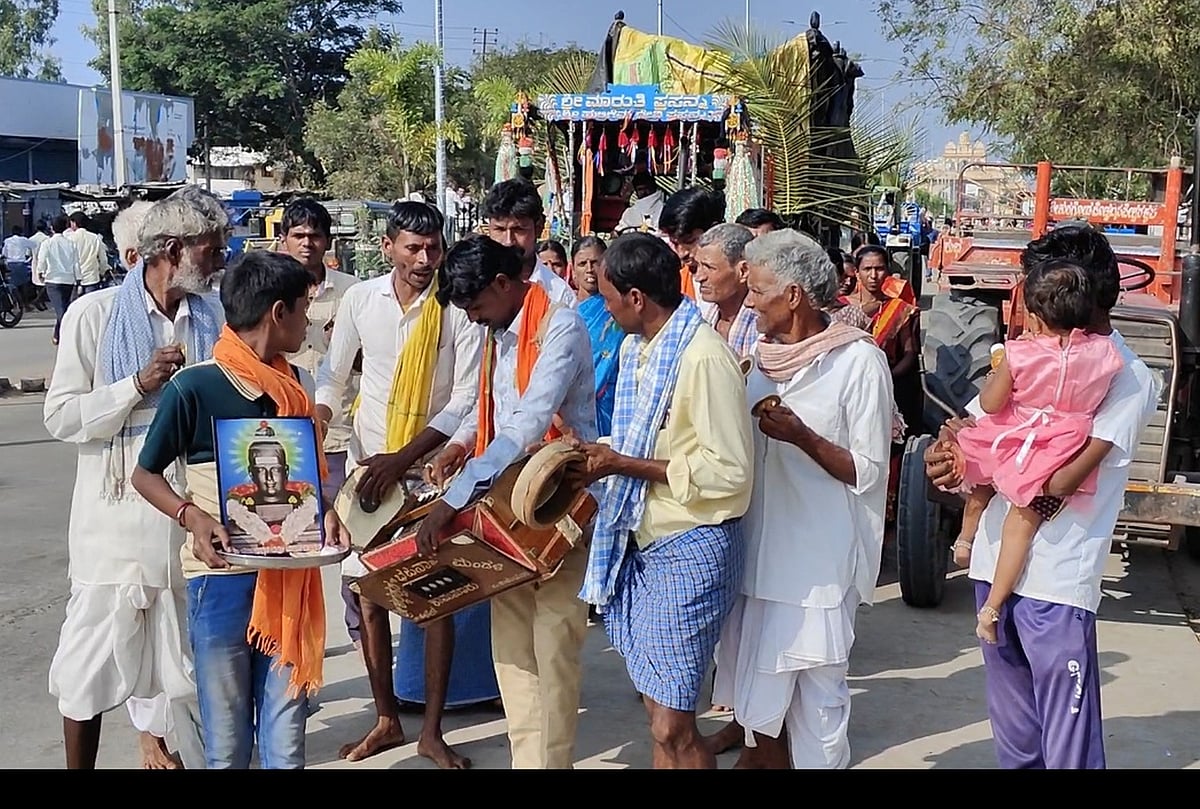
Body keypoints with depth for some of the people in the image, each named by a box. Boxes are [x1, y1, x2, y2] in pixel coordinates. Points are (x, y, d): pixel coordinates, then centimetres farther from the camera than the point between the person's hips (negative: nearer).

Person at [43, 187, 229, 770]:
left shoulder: (213, 318, 6)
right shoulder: (95, 315, -5)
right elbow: (61, 416, -7)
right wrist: (139, 384, -17)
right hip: (117, 511, -4)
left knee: (175, 642, 13)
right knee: (96, 648, 3)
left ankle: (159, 741, 33)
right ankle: (79, 762, 19)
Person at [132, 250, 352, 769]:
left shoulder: (298, 385, 7)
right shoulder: (193, 388, -10)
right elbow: (145, 475, -1)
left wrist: (327, 513, -2)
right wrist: (193, 516, -19)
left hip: (289, 578, 4)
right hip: (221, 579, -4)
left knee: (286, 744, 8)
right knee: (226, 745, 7)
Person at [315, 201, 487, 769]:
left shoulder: (459, 308, -10)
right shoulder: (361, 299, -1)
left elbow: (466, 400, -12)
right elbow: (332, 377, 7)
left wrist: (403, 458, -19)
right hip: (367, 466, 3)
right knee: (367, 594, 7)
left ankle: (432, 731, 14)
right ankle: (387, 720, 23)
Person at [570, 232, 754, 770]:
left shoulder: (704, 357, -18)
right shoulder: (635, 348, 11)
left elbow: (729, 473, -21)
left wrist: (623, 464, -18)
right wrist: (599, 453, 2)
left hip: (690, 549, -8)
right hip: (641, 541, 9)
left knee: (672, 729, -4)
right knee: (661, 713, 15)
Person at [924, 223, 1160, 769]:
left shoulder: (1130, 380, -8)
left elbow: (1057, 484, -17)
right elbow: (965, 426, 12)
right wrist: (941, 454, -10)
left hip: (1057, 579, -6)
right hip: (995, 562, 6)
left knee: (1067, 746, -1)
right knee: (1013, 736, 19)